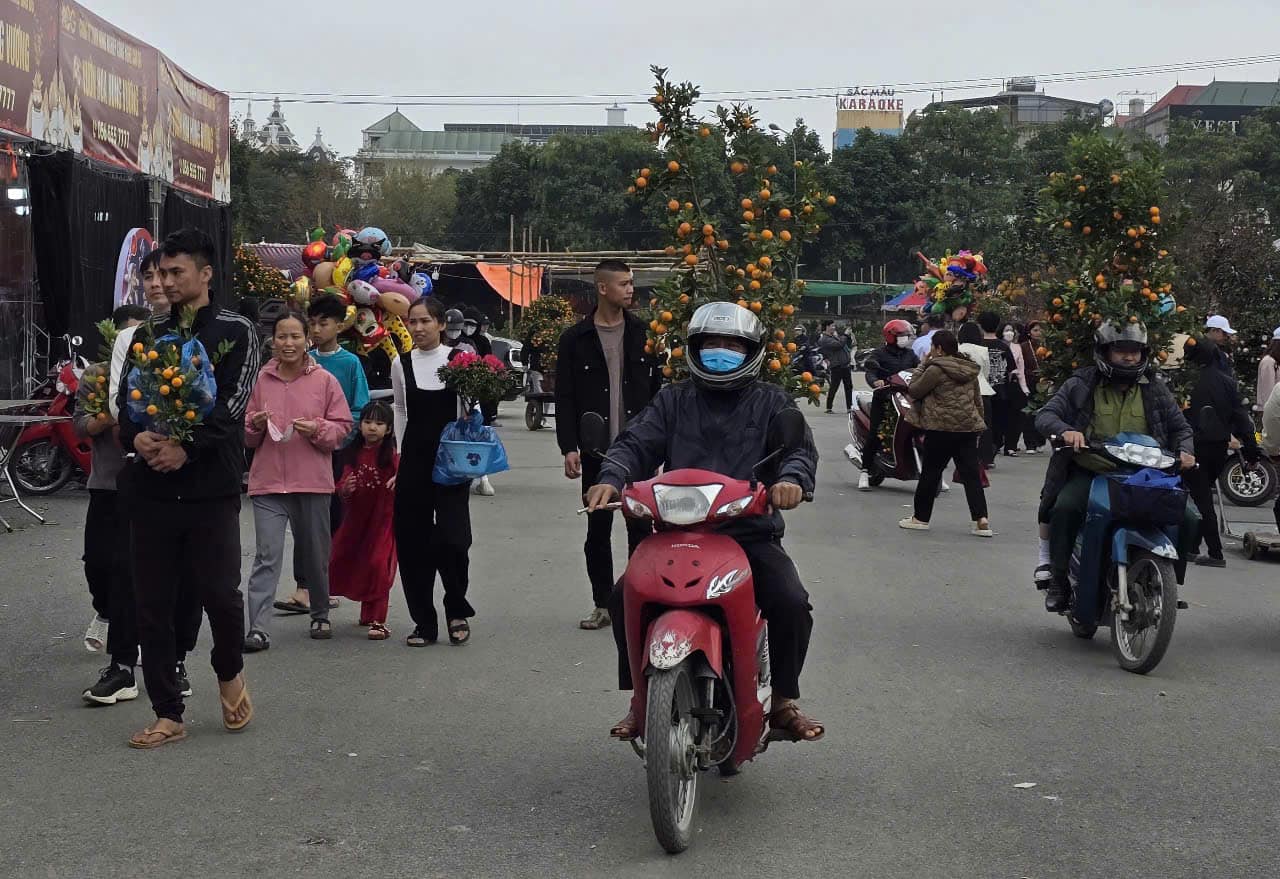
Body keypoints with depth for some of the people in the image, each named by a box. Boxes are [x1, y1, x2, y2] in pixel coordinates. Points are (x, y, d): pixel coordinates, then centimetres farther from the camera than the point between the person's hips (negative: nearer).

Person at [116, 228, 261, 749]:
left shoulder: (234, 332, 3)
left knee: (219, 593, -6)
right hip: (151, 487, 4)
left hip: (210, 486, -4)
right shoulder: (149, 337, 16)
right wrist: (136, 437, -13)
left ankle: (230, 672, 25)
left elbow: (232, 404, -8)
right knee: (153, 605, 4)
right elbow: (124, 398, 9)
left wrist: (186, 447, -19)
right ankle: (168, 714, 15)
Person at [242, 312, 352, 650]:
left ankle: (321, 616, 32)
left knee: (315, 554, 12)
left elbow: (343, 427, 3)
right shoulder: (261, 380, 6)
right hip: (268, 481, 0)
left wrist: (317, 429, -15)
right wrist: (255, 425, -8)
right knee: (267, 556, -8)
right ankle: (256, 628, -10)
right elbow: (246, 436, 13)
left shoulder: (324, 380, 2)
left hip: (313, 480, 0)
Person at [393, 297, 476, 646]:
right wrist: (400, 451, 13)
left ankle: (458, 611, 13)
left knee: (451, 538, -11)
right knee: (412, 541, 3)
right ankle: (424, 621, 15)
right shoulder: (401, 364, 6)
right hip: (413, 460, 3)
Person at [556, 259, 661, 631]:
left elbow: (659, 388, 5)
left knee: (641, 527, 4)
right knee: (597, 530, 7)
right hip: (596, 451, 0)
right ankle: (603, 604, 17)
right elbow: (564, 398, 0)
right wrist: (569, 447, -8)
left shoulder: (643, 333, 5)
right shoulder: (575, 339, 1)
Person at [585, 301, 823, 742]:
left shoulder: (772, 402, 11)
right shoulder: (673, 400, 15)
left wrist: (791, 478, -27)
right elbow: (636, 443, 4)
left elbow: (800, 447, -2)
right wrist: (611, 478, -18)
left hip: (751, 532, -1)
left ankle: (783, 700, 1)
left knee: (791, 604, -23)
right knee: (625, 596, -20)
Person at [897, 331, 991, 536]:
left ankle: (920, 517, 16)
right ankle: (981, 520, -6)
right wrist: (978, 422, 24)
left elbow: (914, 391, -4)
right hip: (969, 428, 6)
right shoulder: (970, 370, 11)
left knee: (930, 473, 7)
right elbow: (978, 400, 16)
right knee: (971, 474, 3)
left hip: (941, 429, -6)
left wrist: (922, 365, 3)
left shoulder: (936, 370, -12)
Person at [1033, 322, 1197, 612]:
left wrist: (1184, 451, -4)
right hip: (1089, 473, -2)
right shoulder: (1081, 385, 3)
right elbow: (1045, 415, -3)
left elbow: (1180, 427, 19)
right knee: (1065, 508, -32)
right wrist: (1065, 430, -25)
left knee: (1185, 517, -16)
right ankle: (1059, 580, -14)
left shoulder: (1155, 390, 12)